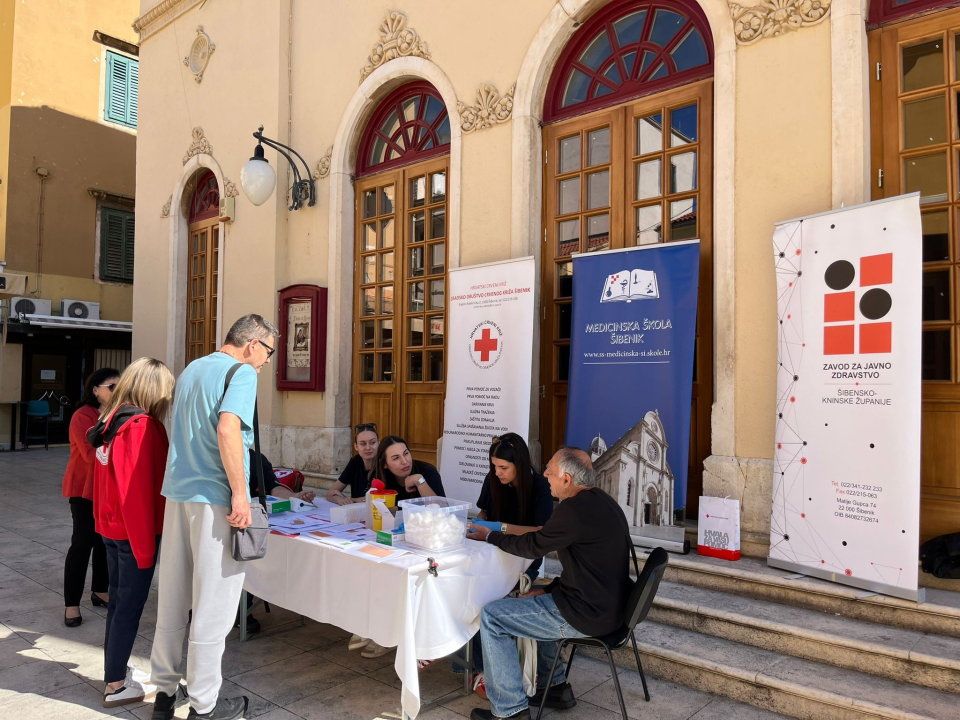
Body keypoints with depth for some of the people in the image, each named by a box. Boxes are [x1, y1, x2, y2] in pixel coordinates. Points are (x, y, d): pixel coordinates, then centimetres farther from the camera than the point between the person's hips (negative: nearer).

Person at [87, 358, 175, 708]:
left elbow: (114, 479, 13)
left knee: (119, 600, 18)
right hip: (134, 531, -9)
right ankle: (117, 686, 13)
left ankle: (116, 671, 30)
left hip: (111, 527, 9)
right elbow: (138, 489, -22)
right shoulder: (142, 425, -20)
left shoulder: (111, 420, 6)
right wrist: (145, 546, -18)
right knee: (130, 605, 3)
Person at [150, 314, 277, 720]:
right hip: (213, 498, -8)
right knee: (212, 605, 2)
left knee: (173, 599, 15)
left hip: (177, 493, 8)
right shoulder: (241, 372, -9)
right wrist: (240, 493, -20)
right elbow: (227, 430, -23)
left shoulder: (191, 370, 17)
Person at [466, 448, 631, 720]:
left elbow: (533, 546, -11)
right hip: (605, 604, 10)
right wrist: (549, 589, 11)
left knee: (491, 616, -4)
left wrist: (490, 536, 4)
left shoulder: (575, 509, -23)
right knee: (534, 602, 31)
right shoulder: (600, 501, 7)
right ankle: (555, 686, 32)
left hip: (588, 614, -10)